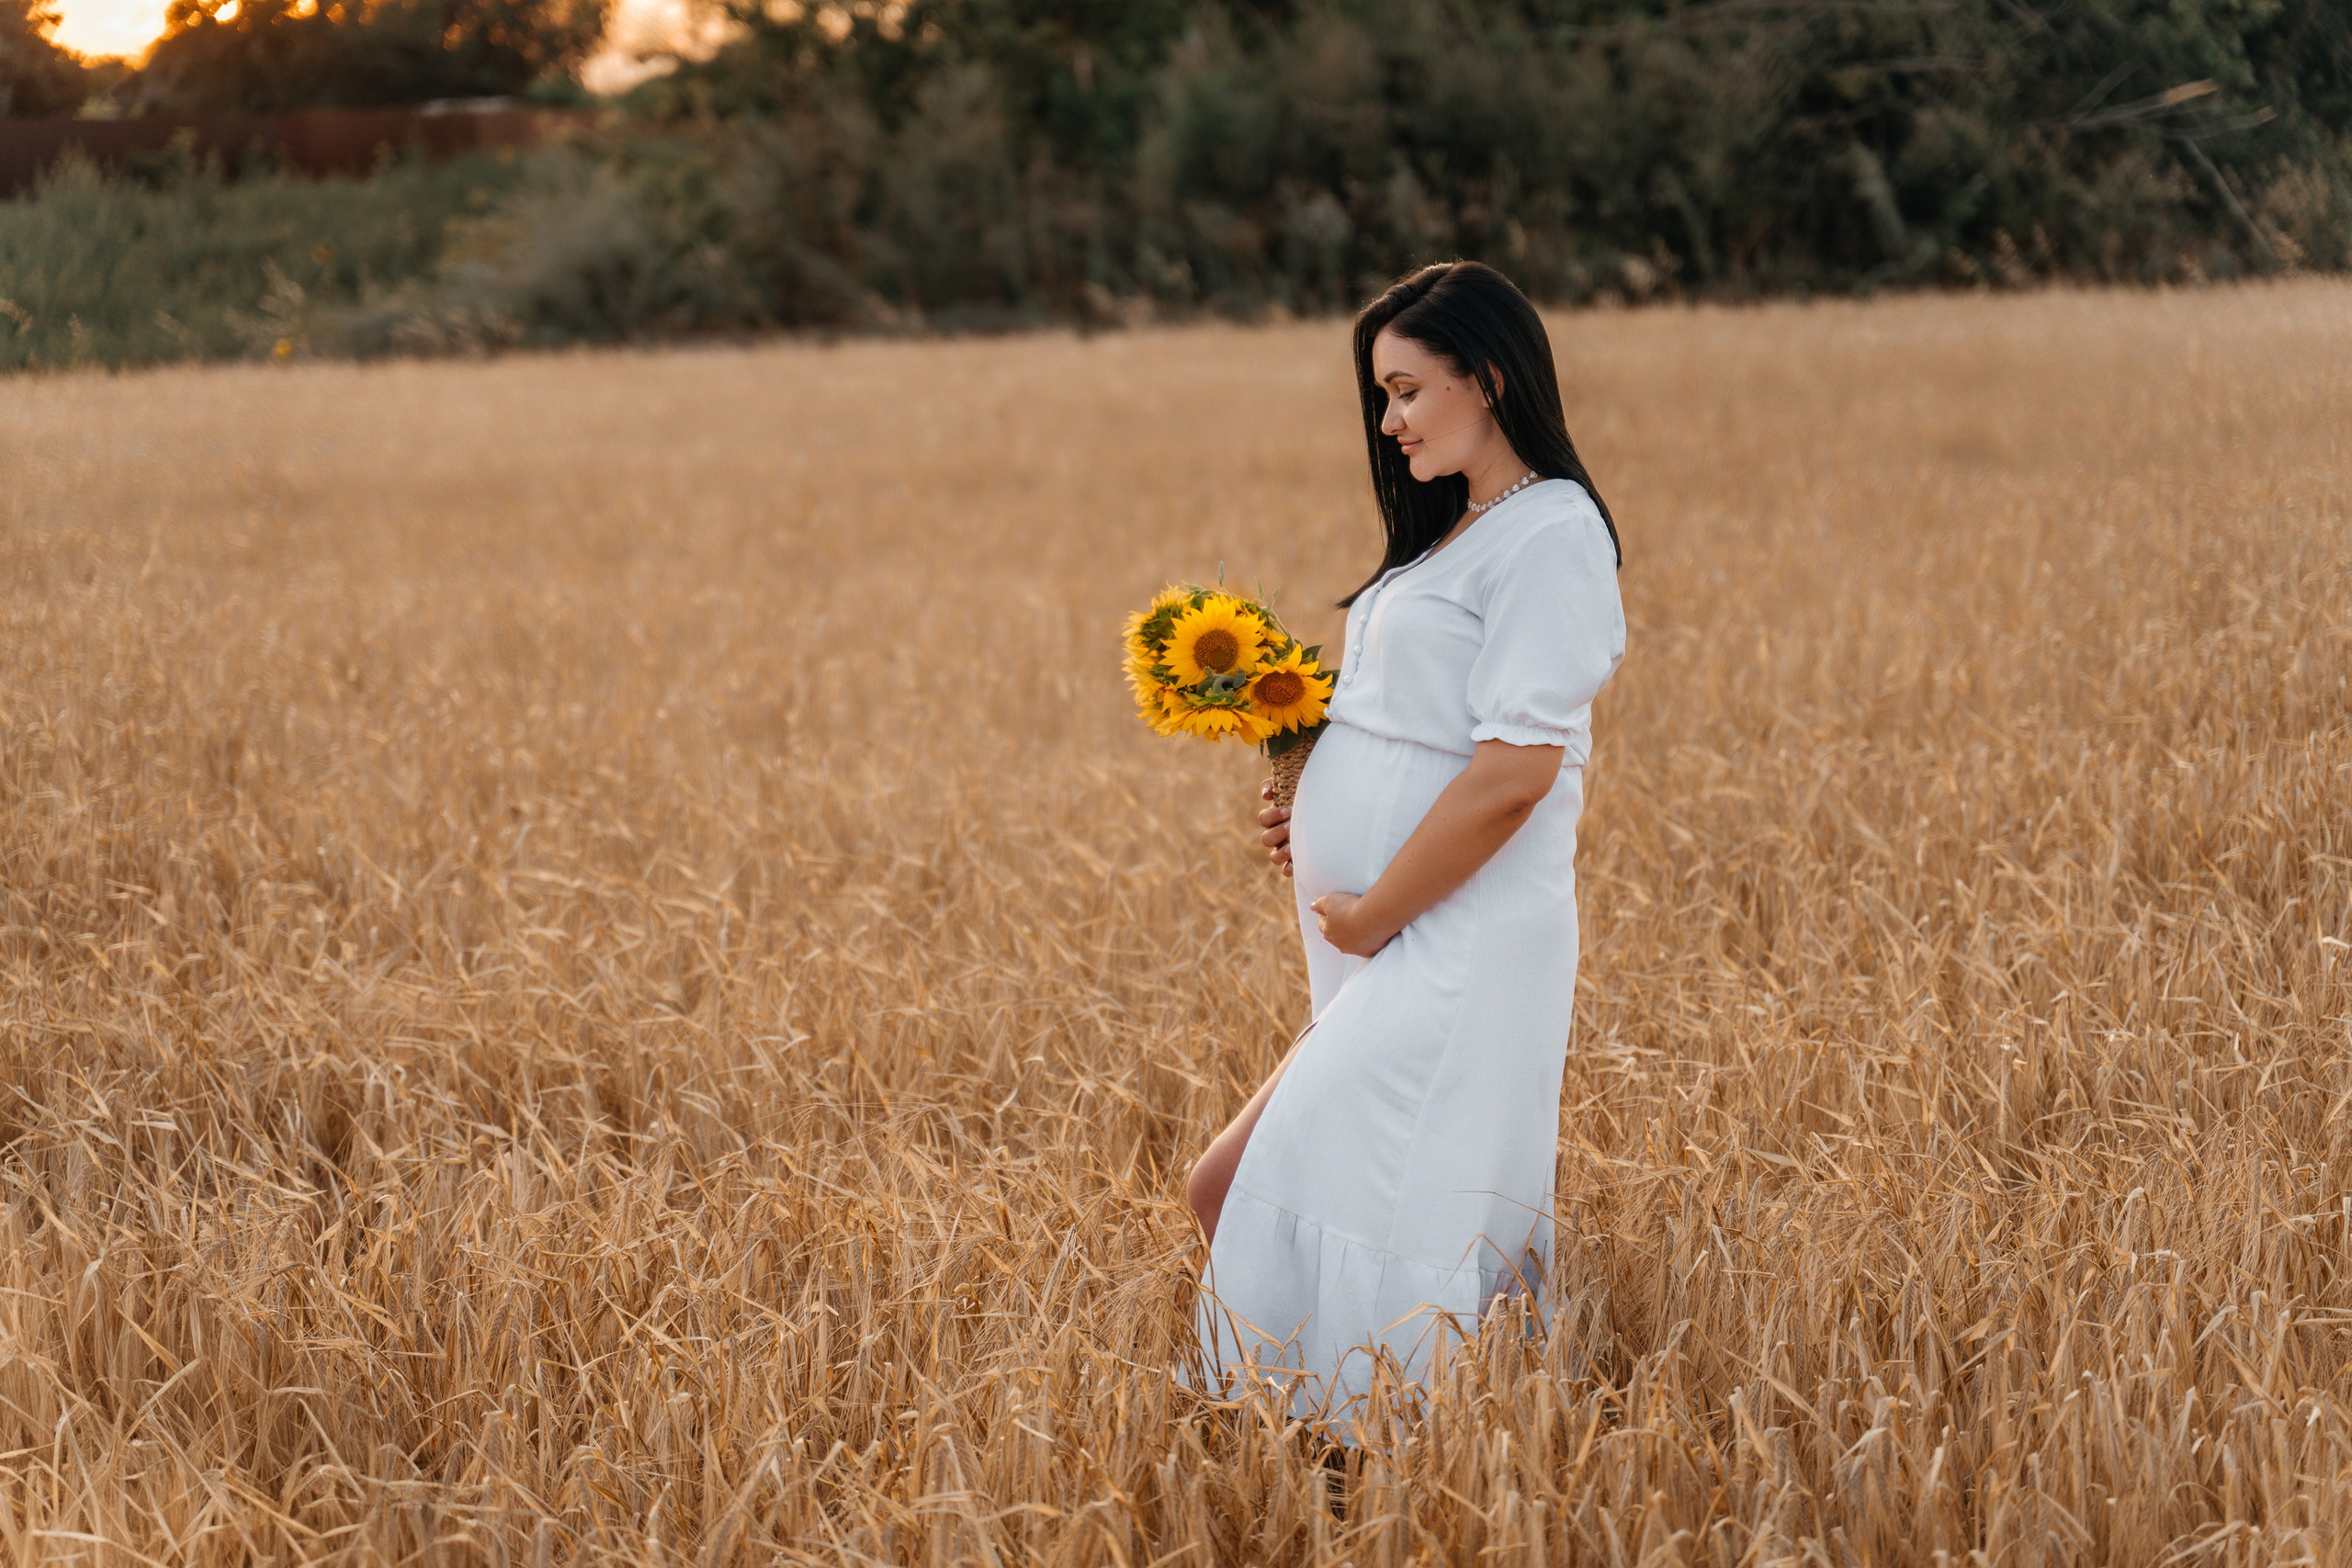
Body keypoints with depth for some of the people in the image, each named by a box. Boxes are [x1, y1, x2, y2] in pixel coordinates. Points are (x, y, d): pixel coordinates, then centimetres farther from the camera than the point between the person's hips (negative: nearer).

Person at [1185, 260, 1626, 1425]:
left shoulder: (1552, 535, -11)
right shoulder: (1452, 535, 19)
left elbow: (1513, 771, -19)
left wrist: (1370, 913, -13)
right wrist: (1315, 815, 7)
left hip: (1456, 955, -9)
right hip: (1390, 954, 9)